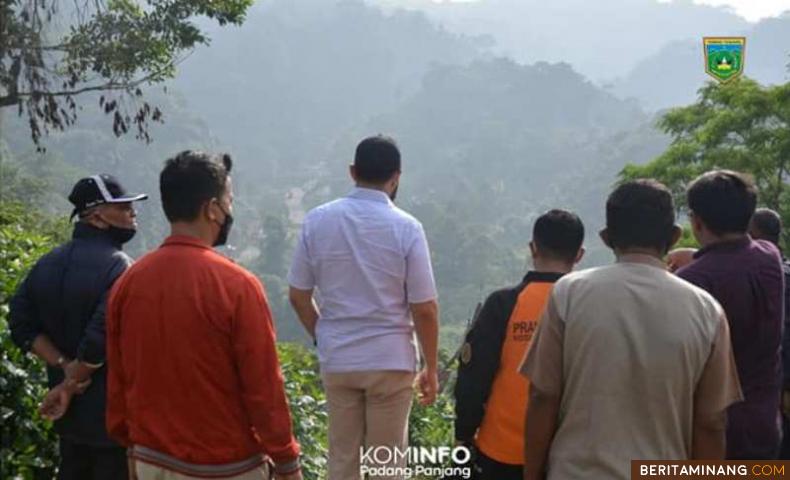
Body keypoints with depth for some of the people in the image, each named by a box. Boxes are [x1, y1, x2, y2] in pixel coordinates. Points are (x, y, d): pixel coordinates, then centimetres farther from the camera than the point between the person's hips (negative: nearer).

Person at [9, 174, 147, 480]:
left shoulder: (47, 264, 6)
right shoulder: (118, 267, -19)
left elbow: (22, 324, 2)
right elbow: (103, 337, -26)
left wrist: (66, 367, -5)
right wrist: (70, 386, -12)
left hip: (69, 411, 8)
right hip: (113, 412, -7)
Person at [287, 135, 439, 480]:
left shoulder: (318, 220, -4)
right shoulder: (406, 228, -12)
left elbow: (298, 296, 1)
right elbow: (424, 309, -10)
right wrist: (430, 368, 2)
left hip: (336, 359, 3)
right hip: (390, 360, -2)